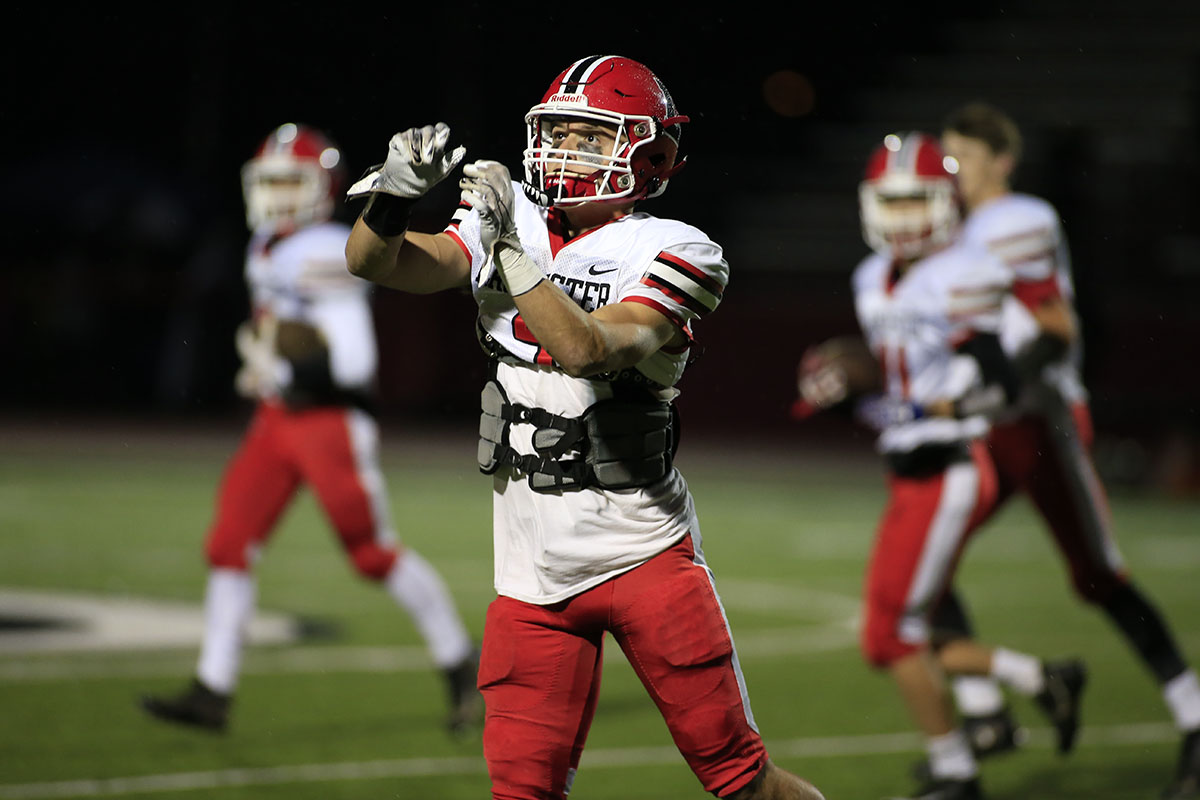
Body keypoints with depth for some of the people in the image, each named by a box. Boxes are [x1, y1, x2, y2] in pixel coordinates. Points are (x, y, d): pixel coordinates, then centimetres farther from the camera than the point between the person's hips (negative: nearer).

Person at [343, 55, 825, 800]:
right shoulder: (512, 225, 5)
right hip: (534, 567, 4)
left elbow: (586, 349, -25)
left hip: (641, 548, -4)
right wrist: (393, 191, -25)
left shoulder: (673, 256, -9)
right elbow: (373, 262, -5)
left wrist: (510, 250, -32)